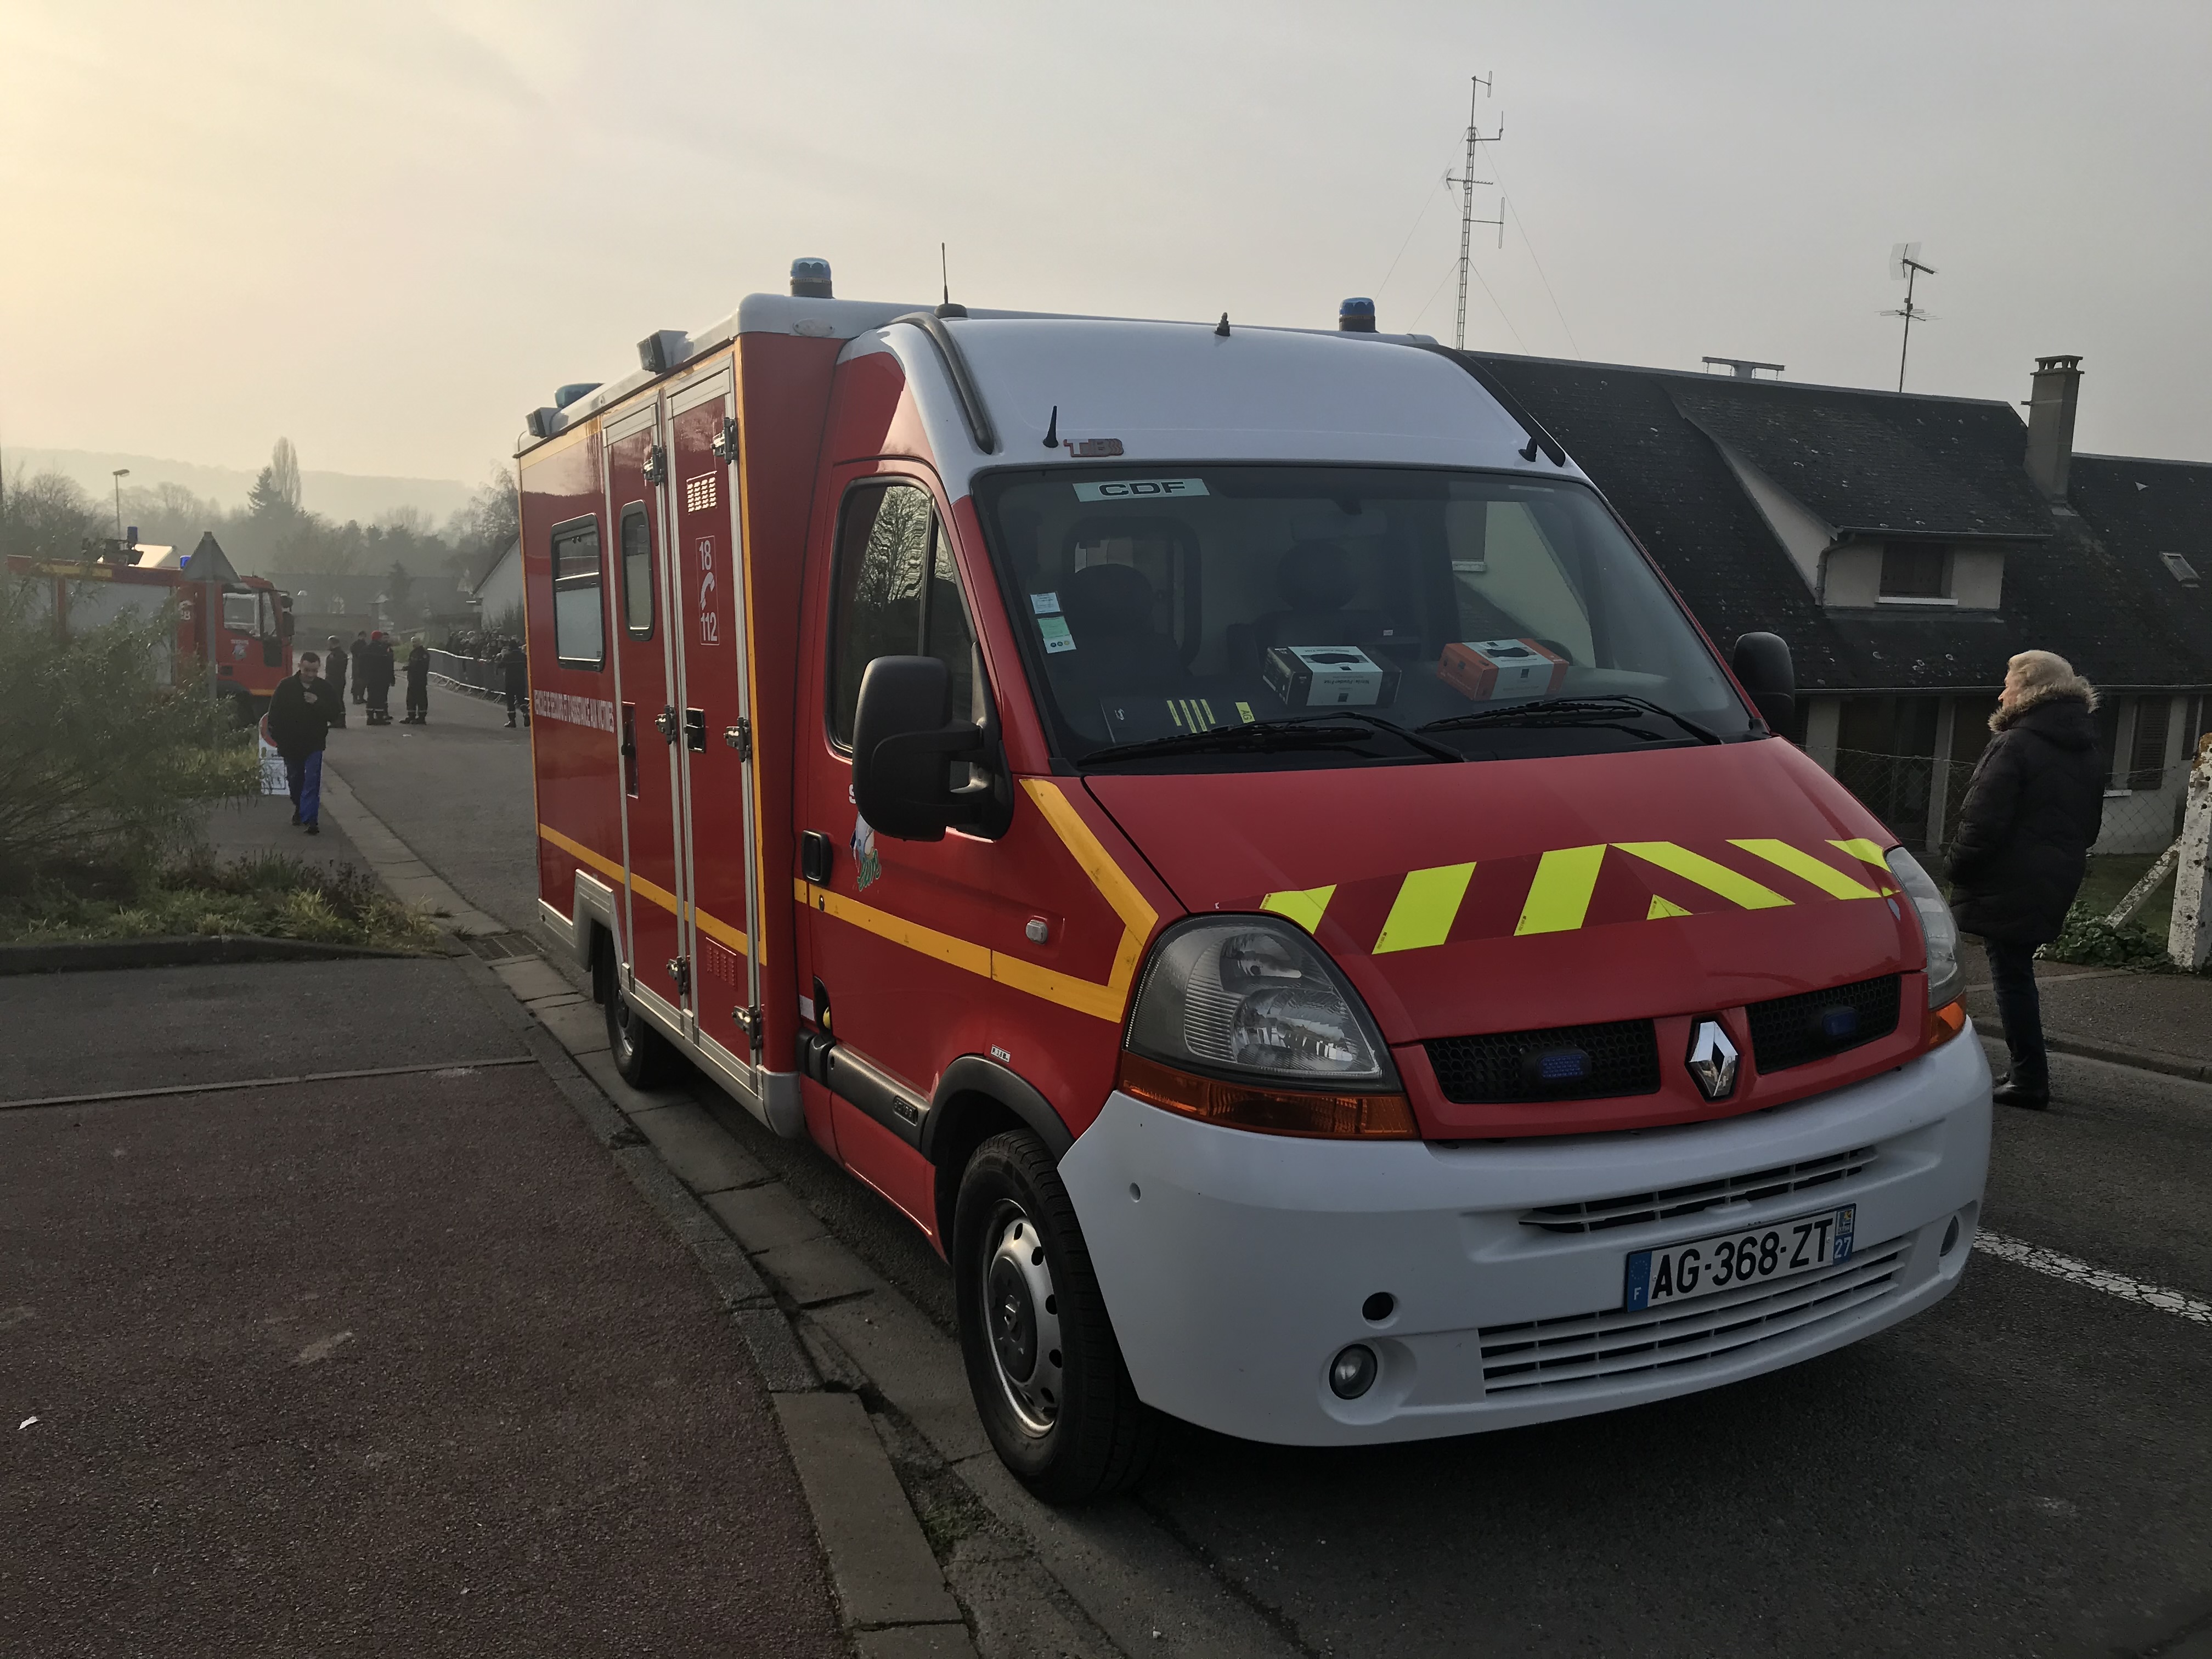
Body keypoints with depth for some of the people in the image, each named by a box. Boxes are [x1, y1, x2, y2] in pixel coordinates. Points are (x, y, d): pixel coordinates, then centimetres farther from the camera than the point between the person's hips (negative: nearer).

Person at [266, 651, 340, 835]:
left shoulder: (324, 689, -3)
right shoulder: (286, 687, -4)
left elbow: (334, 715, -5)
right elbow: (274, 714, 0)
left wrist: (317, 703, -21)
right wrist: (278, 738, -5)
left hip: (314, 744, -1)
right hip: (291, 744, 2)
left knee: (312, 781, -11)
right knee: (294, 779, 17)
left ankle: (310, 818, -14)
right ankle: (299, 809, 39)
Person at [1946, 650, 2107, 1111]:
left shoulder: (2016, 746, -16)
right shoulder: (2088, 753, 13)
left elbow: (1983, 822, -20)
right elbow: (2089, 826, 20)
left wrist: (1959, 867, -7)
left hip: (2008, 885, -9)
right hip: (2055, 885, 9)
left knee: (2012, 975, -2)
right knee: (2018, 972, 18)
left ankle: (2030, 1080, 0)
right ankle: (2028, 1073, 23)